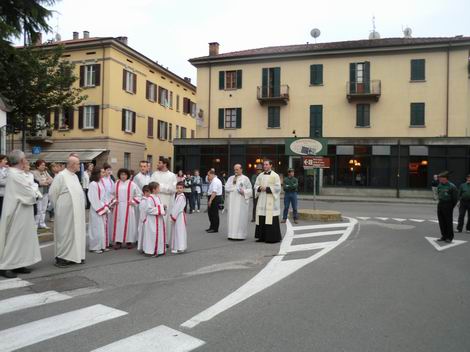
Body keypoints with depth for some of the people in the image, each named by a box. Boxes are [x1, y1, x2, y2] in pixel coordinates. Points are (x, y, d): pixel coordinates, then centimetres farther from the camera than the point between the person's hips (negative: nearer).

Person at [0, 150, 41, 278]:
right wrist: (34, 190, -1)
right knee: (14, 238, 0)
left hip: (21, 214, 10)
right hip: (18, 214, -10)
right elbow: (31, 195, -20)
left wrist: (32, 191, -2)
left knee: (21, 238, 14)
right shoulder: (16, 175, -21)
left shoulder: (16, 174, 10)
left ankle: (17, 264, 23)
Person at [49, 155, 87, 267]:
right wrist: (58, 206, -2)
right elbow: (52, 193, -11)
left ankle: (74, 255, 20)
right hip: (66, 212, -8)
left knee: (77, 232, 11)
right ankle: (61, 257, 10)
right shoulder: (61, 176, -12)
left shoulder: (75, 176, 12)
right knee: (65, 233, 0)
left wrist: (81, 205, 12)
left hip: (77, 211, 8)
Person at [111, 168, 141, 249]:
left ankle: (129, 241, 8)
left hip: (128, 207, -2)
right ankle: (118, 241, 9)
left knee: (129, 223, 0)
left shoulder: (132, 184, -1)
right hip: (118, 207, 3)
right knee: (118, 223, 3)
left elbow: (139, 194, 2)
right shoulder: (116, 184, 9)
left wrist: (133, 201, -5)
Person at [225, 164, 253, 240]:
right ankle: (232, 234, 6)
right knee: (232, 217, 1)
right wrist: (236, 188, -7)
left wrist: (244, 192, -16)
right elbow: (226, 187, 4)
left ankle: (240, 235, -2)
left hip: (241, 202, -4)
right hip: (232, 201, 4)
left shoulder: (245, 179, 4)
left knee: (241, 217, -6)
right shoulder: (231, 178, 15)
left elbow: (250, 190, 1)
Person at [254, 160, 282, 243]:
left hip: (271, 201, -5)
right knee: (261, 220, 4)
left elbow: (278, 187, -8)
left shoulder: (275, 176, -2)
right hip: (262, 200, 5)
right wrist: (259, 188, -8)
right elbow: (256, 186, 14)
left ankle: (272, 237, 0)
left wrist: (267, 188, -16)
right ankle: (262, 237, 12)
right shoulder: (260, 176, 13)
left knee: (271, 220, -7)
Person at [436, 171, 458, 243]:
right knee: (441, 221, 10)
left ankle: (449, 237, 11)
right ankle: (444, 236, 22)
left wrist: (451, 206, -5)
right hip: (440, 205, 6)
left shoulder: (452, 186, -12)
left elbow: (455, 197, -8)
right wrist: (440, 201, 13)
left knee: (449, 222, 0)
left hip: (448, 205, -6)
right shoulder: (439, 186, 7)